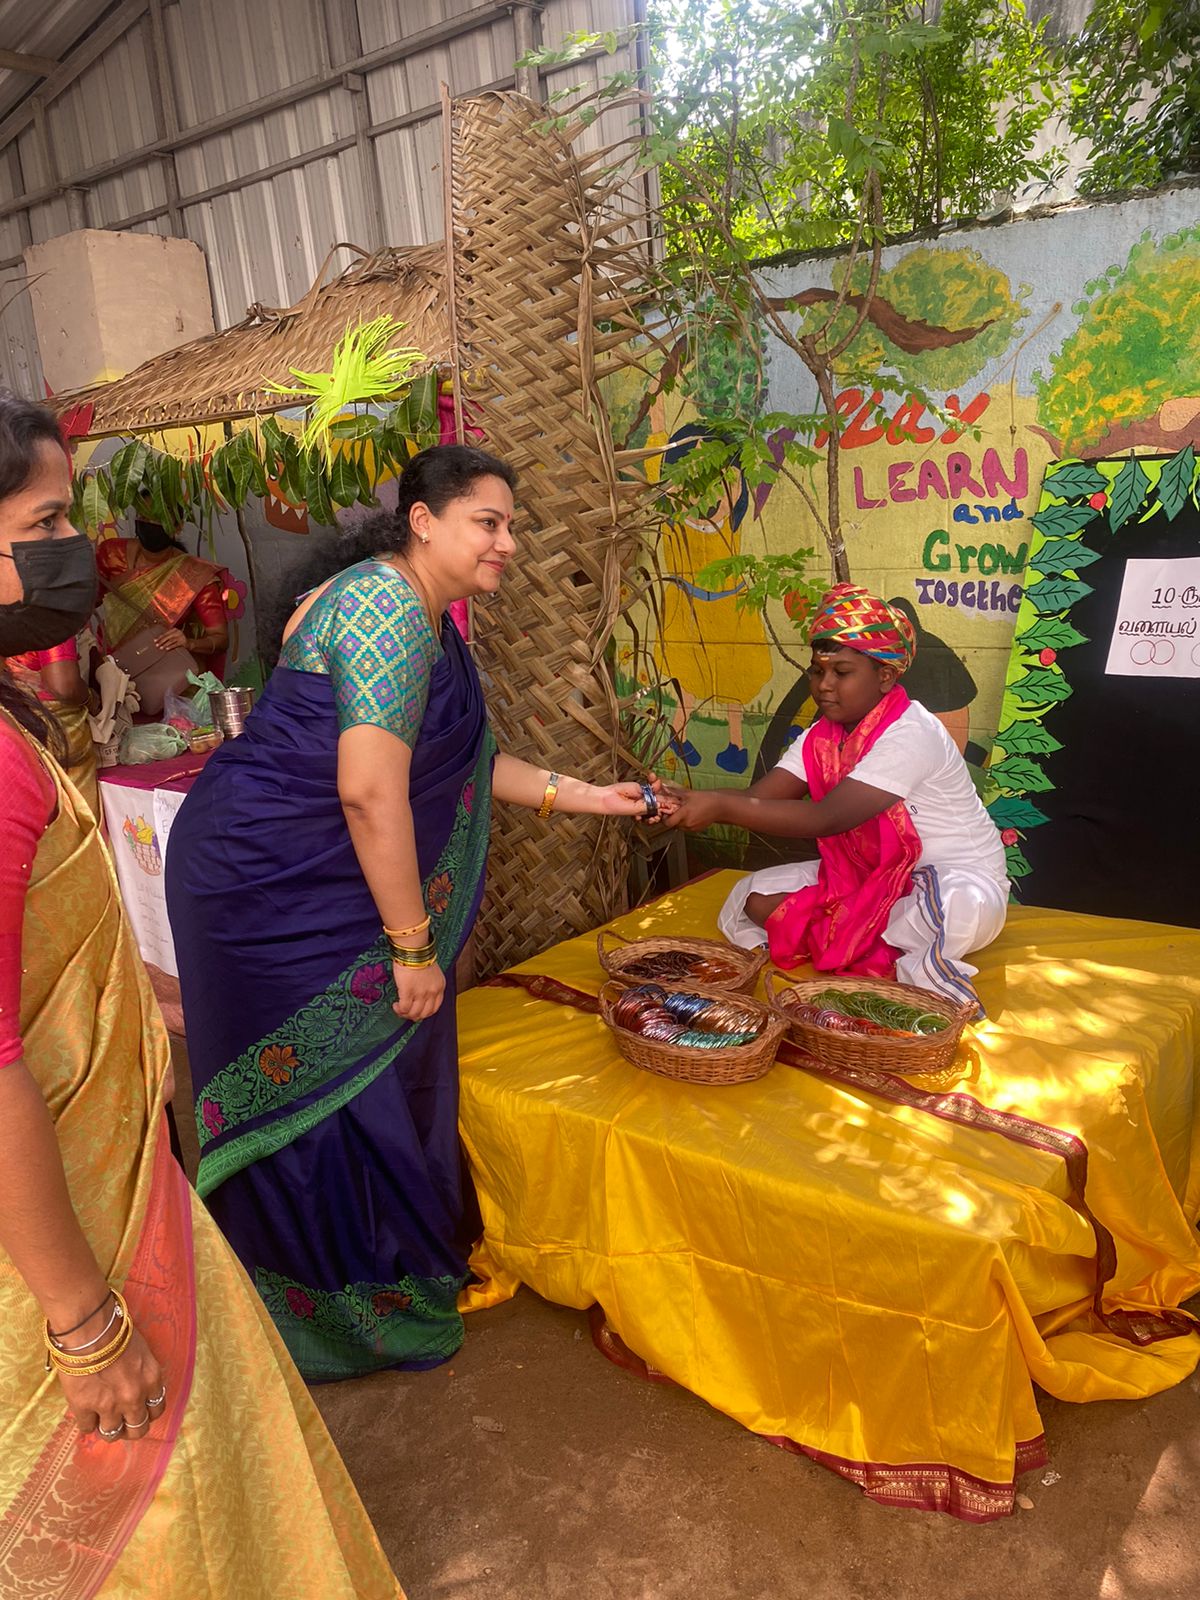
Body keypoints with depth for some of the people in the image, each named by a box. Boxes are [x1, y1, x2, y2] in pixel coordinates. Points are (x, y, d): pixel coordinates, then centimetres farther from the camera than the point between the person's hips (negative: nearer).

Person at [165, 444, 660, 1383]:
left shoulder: (427, 619, 11)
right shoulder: (387, 607, -21)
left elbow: (459, 762, 15)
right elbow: (369, 789, -28)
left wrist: (581, 795, 10)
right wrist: (413, 945, -21)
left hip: (316, 888, 10)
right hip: (268, 889, -9)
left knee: (376, 1083, 19)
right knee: (324, 1095, 5)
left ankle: (403, 1259, 39)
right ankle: (343, 1313, 26)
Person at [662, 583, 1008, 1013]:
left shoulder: (910, 734, -25)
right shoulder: (822, 735, 1)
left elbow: (825, 819, -34)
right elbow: (758, 797, -10)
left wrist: (721, 807, -40)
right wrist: (688, 800, -30)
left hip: (956, 877, -8)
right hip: (867, 876, 8)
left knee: (954, 910, -43)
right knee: (756, 898, -10)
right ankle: (897, 960, -11)